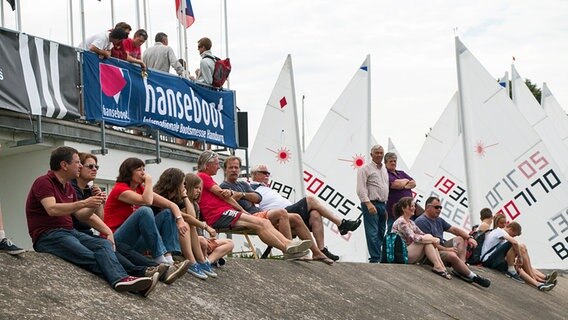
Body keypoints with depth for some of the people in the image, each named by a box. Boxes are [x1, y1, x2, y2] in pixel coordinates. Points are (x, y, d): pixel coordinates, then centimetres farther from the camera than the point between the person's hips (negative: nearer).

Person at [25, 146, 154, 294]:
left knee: (104, 243, -21)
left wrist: (94, 205, 1)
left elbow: (81, 215, 21)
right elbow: (52, 209, -23)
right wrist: (83, 203, -25)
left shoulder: (68, 187, 20)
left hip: (70, 232, 7)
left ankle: (120, 279, -46)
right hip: (48, 236, -7)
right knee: (89, 257, -31)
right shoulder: (44, 182, -7)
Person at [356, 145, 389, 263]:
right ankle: (375, 259, -13)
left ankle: (377, 257, 9)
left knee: (381, 233, 6)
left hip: (382, 205, 7)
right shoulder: (365, 169, -3)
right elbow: (361, 189, -11)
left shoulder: (384, 170, 20)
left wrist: (387, 207, 17)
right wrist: (368, 204, -21)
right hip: (371, 204, -7)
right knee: (373, 233, -11)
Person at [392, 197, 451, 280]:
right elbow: (414, 238, -22)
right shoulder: (401, 222, -12)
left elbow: (422, 234, 11)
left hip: (410, 253, 9)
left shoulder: (410, 222, 18)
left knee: (429, 241, -10)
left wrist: (434, 239, -10)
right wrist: (432, 239, -17)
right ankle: (438, 267, -24)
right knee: (427, 241, -20)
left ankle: (442, 267, -21)